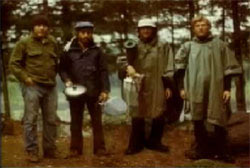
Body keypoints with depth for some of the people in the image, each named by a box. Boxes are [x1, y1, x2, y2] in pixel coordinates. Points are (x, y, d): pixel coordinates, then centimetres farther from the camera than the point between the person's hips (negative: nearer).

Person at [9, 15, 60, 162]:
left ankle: (50, 149, 20)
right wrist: (25, 78, -9)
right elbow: (14, 63, -1)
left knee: (51, 119, 9)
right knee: (31, 119, -3)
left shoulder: (53, 43, 11)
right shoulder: (24, 43, -3)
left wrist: (53, 76, 14)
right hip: (32, 86, -5)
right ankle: (32, 151, 6)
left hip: (51, 86, 5)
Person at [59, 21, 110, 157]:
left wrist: (105, 90, -6)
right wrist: (67, 80, -9)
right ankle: (75, 149, 18)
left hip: (94, 92, 0)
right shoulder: (69, 51, 2)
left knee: (97, 121, 7)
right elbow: (62, 69, 9)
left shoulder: (96, 51, 3)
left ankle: (99, 148, 15)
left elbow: (103, 71, 1)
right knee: (76, 122, 9)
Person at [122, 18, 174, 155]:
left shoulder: (163, 47, 3)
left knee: (159, 116, 6)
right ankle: (136, 144, 17)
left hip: (157, 87, -1)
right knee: (137, 116, 5)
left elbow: (168, 68, 3)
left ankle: (154, 142, 23)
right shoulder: (134, 47, 8)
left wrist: (167, 86, -1)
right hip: (138, 87, 1)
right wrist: (128, 67, -23)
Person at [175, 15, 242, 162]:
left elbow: (228, 67, 2)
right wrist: (182, 87, 2)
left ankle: (221, 151, 12)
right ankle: (201, 149, 20)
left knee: (217, 120, 0)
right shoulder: (188, 47, 8)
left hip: (215, 89, -2)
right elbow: (180, 68, 9)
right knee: (198, 120, 8)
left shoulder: (219, 45, 4)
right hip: (196, 89, 2)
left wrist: (227, 88, -5)